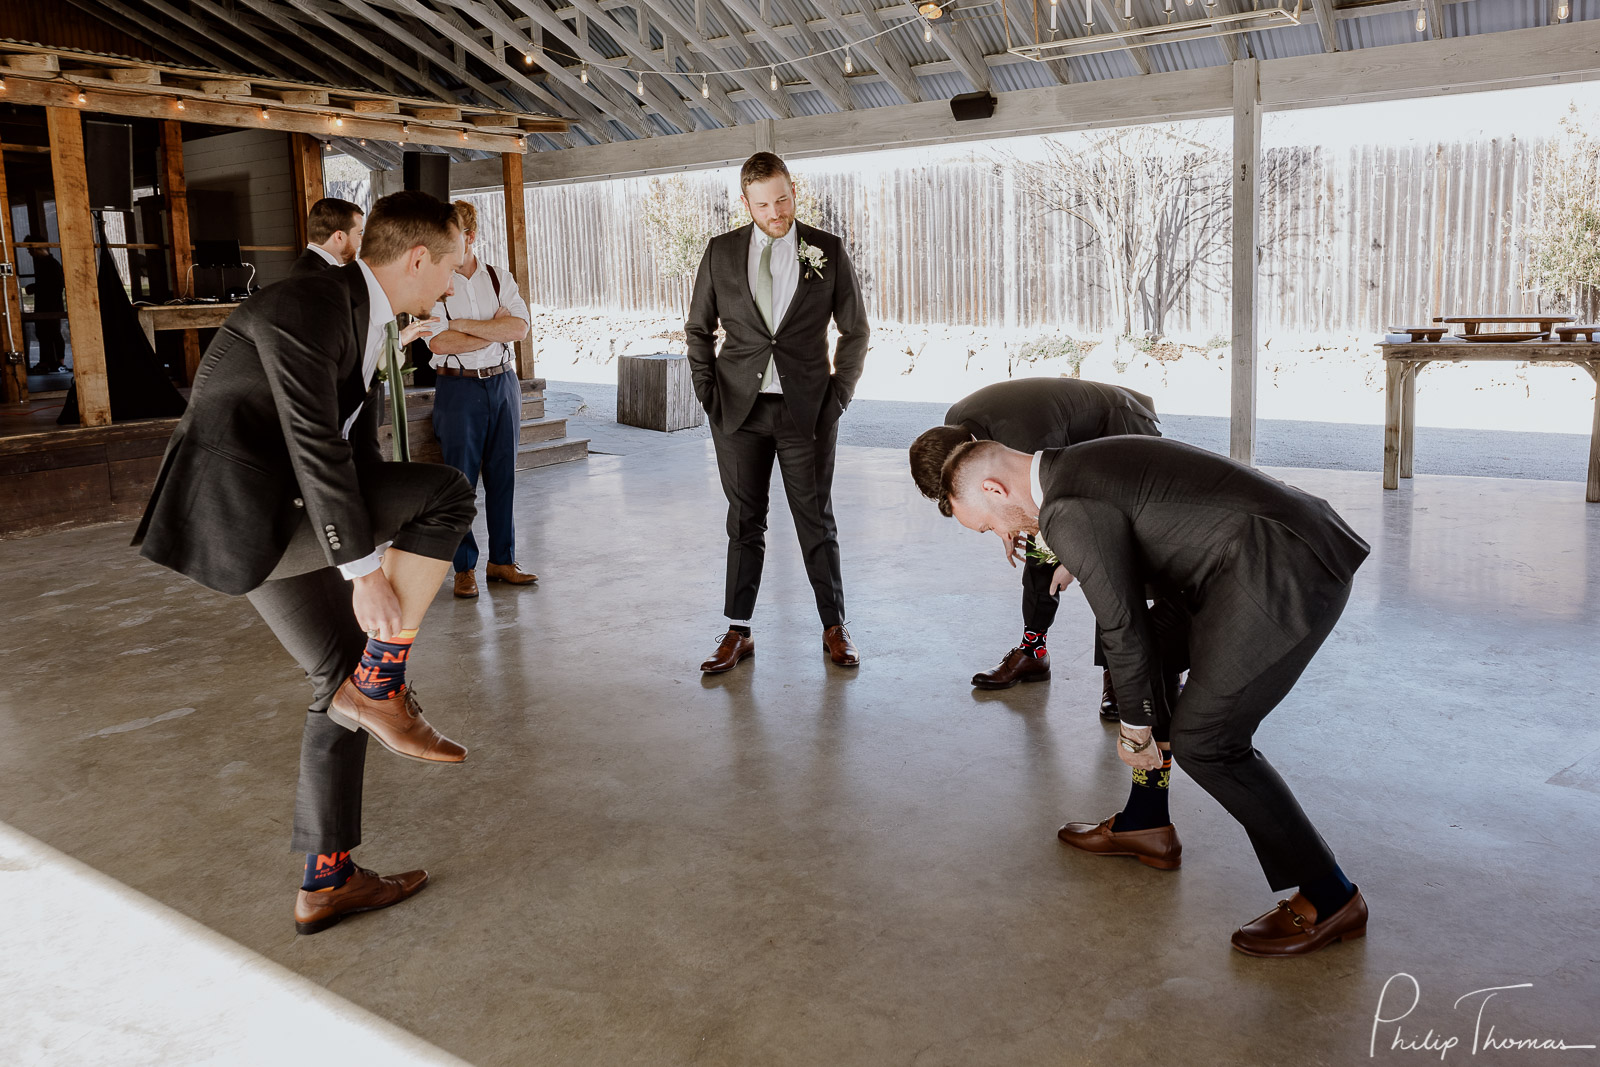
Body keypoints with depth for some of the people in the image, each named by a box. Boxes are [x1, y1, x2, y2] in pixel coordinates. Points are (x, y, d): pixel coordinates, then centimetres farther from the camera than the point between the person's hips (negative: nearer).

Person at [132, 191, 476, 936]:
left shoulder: (369, 320, 13)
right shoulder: (307, 306, -18)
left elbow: (358, 449, 18)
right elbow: (315, 446, -24)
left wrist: (394, 560, 19)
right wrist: (366, 572, -23)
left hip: (272, 521, 10)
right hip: (237, 511, -10)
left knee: (347, 680, 10)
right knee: (446, 493, -17)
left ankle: (327, 881, 20)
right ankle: (379, 688, -6)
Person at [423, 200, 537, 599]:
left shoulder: (500, 279, 7)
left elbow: (519, 328, -8)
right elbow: (439, 343, -14)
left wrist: (464, 325, -12)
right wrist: (494, 330, -7)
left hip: (503, 384, 3)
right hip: (458, 388, -3)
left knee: (504, 476, 7)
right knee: (460, 480, 0)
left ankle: (502, 561, 18)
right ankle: (464, 568, 10)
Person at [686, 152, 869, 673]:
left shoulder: (828, 251, 1)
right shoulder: (721, 252, 4)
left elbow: (855, 331, 7)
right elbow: (698, 329, 12)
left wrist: (838, 395, -1)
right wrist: (708, 393, 2)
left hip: (806, 410, -1)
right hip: (740, 410, 2)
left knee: (817, 522, 5)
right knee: (745, 523, 7)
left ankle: (835, 627, 18)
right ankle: (738, 632, 16)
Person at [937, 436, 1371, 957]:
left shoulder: (1069, 510, -15)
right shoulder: (1082, 465, 16)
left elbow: (1123, 628, -10)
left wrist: (1136, 731, 3)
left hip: (1287, 575, -11)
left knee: (1205, 740, -5)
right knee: (1152, 652, 21)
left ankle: (1328, 897, 8)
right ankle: (1147, 825, 33)